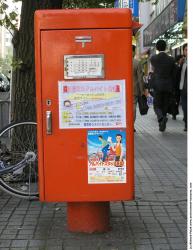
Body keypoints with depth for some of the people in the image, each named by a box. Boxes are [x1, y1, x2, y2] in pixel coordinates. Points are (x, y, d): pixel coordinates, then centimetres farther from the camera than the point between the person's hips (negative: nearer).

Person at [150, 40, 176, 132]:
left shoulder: (153, 58, -6)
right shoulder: (171, 59, -2)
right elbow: (174, 74, 3)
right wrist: (172, 87, 13)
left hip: (157, 86, -2)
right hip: (168, 86, 2)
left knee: (157, 106, 5)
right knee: (165, 106, 13)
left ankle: (161, 118, -24)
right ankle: (162, 125, 16)